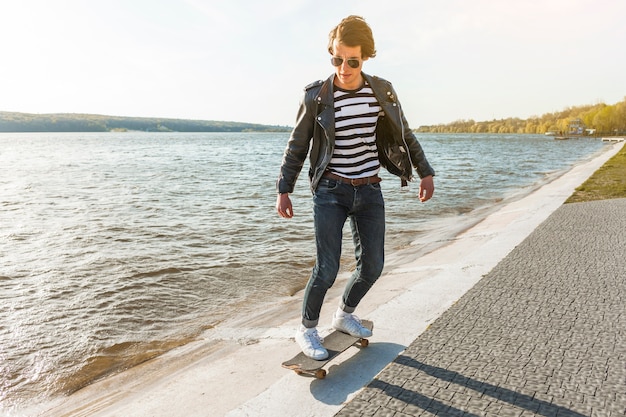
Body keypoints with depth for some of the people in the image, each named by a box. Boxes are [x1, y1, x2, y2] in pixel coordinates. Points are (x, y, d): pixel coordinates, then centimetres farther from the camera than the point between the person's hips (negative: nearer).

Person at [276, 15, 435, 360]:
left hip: (369, 191, 4)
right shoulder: (316, 96, -7)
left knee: (372, 265, 7)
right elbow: (296, 147, 0)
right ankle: (307, 330, 17)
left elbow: (404, 136, 13)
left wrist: (425, 172, 11)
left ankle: (344, 315, 34)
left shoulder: (382, 92, 1)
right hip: (331, 192, -4)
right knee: (327, 269, -8)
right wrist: (283, 190, -3)